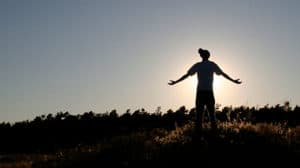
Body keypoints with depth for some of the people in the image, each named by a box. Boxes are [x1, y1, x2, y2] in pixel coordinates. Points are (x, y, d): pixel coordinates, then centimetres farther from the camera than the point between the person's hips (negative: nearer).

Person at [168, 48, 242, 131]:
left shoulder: (197, 65, 7)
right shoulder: (212, 64, 6)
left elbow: (186, 75, 8)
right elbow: (223, 74, 11)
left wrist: (175, 82, 17)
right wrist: (234, 81, 22)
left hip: (200, 92, 1)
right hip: (209, 92, -1)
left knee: (199, 115, 0)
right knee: (212, 114, 5)